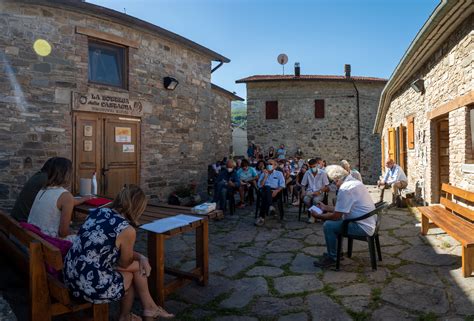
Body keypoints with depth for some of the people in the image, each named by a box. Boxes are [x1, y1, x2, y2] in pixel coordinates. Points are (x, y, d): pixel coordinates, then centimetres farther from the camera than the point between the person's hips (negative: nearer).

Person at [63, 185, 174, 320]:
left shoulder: (98, 211, 3)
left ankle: (149, 307, 34)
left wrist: (140, 257, 9)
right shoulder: (127, 230, -19)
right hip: (91, 286, -7)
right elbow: (125, 264, -1)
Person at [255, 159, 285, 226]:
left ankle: (262, 217, -37)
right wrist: (265, 176, 1)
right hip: (264, 190, 2)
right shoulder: (263, 174, 23)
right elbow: (260, 185, 8)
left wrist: (277, 191, -13)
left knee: (265, 195, -36)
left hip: (275, 191, -2)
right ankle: (270, 207, -46)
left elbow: (282, 185, 5)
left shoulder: (279, 173, 19)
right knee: (267, 188, -36)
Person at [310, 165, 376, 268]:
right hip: (369, 223, 11)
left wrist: (318, 216, -4)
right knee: (332, 220, 18)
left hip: (363, 228, -11)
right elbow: (343, 209, 19)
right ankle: (334, 252, 29)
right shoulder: (355, 182, 10)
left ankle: (332, 258, 6)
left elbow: (336, 216, -18)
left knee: (328, 225, -12)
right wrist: (326, 207, 23)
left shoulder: (345, 188, -22)